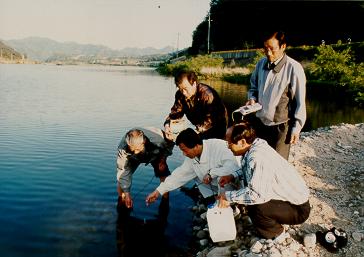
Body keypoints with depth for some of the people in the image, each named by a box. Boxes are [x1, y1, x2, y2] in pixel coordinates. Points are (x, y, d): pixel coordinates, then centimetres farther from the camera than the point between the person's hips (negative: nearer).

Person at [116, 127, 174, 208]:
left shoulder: (158, 138, -42)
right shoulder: (123, 147, -40)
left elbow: (170, 143, -17)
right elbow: (122, 171, -29)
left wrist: (163, 159, -15)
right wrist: (126, 193, -27)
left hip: (155, 155, 0)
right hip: (133, 158, 0)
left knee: (164, 177, -13)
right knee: (122, 176, -15)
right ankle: (121, 202, 6)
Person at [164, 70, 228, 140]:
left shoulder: (207, 94, -30)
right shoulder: (180, 95, -8)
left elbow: (210, 119, -36)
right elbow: (176, 112, -2)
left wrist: (197, 131, -49)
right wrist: (167, 124, -22)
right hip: (198, 127, 6)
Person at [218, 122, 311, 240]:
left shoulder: (257, 158, -31)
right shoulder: (257, 144, -4)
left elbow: (257, 194, -36)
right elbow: (252, 169, 17)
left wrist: (228, 196, -23)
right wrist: (233, 176, 4)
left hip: (298, 210, -9)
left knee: (255, 208, -29)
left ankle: (276, 233, 3)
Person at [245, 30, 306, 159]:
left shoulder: (294, 68, -15)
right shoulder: (261, 63, 2)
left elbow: (300, 102, -10)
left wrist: (296, 128, -9)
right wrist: (252, 99, -3)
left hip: (281, 127, -5)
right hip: (260, 123, 6)